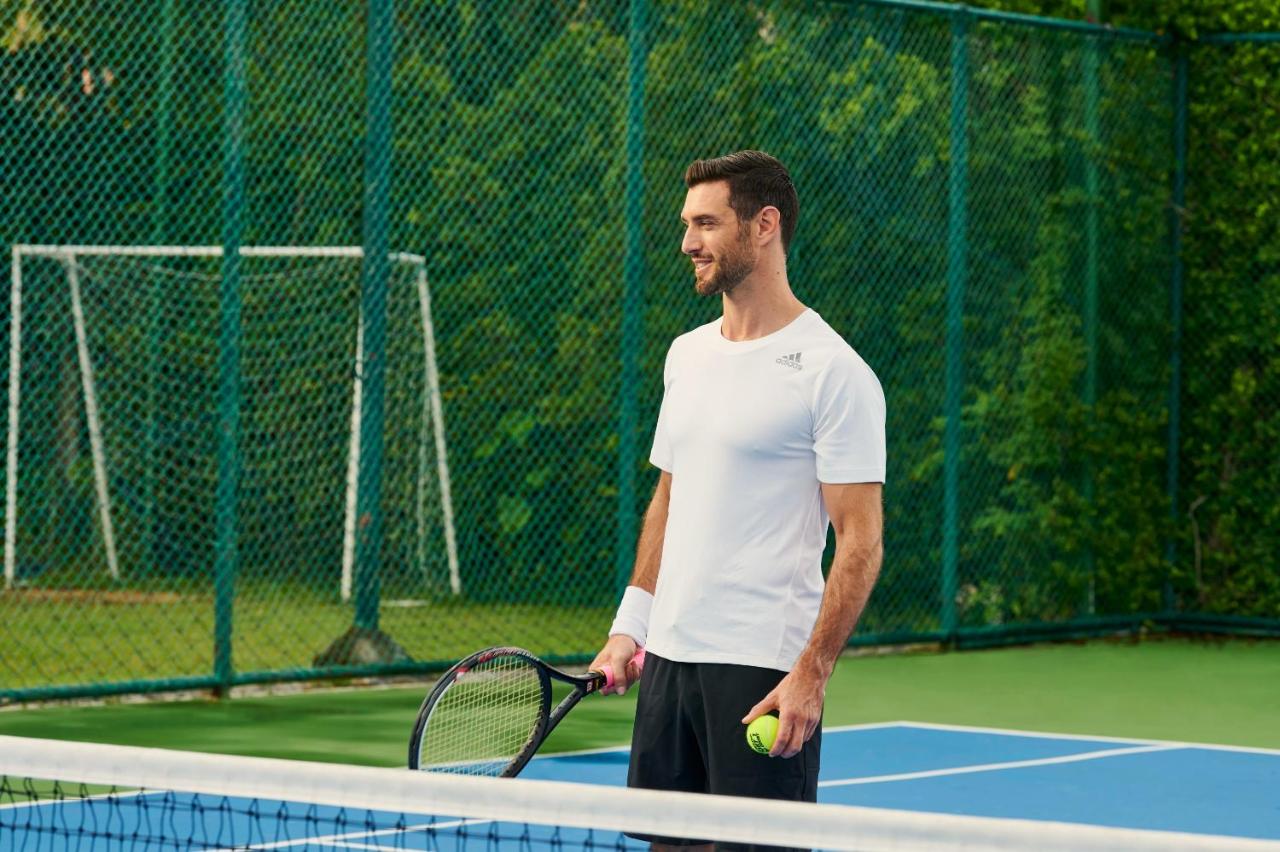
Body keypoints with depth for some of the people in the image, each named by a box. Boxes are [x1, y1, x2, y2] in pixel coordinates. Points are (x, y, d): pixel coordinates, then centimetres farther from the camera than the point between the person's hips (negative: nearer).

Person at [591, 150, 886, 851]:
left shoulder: (832, 371, -10)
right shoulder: (686, 355, 13)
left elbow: (860, 541, -13)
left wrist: (812, 672, -20)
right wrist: (631, 624, 14)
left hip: (765, 669, -7)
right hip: (668, 658, 7)